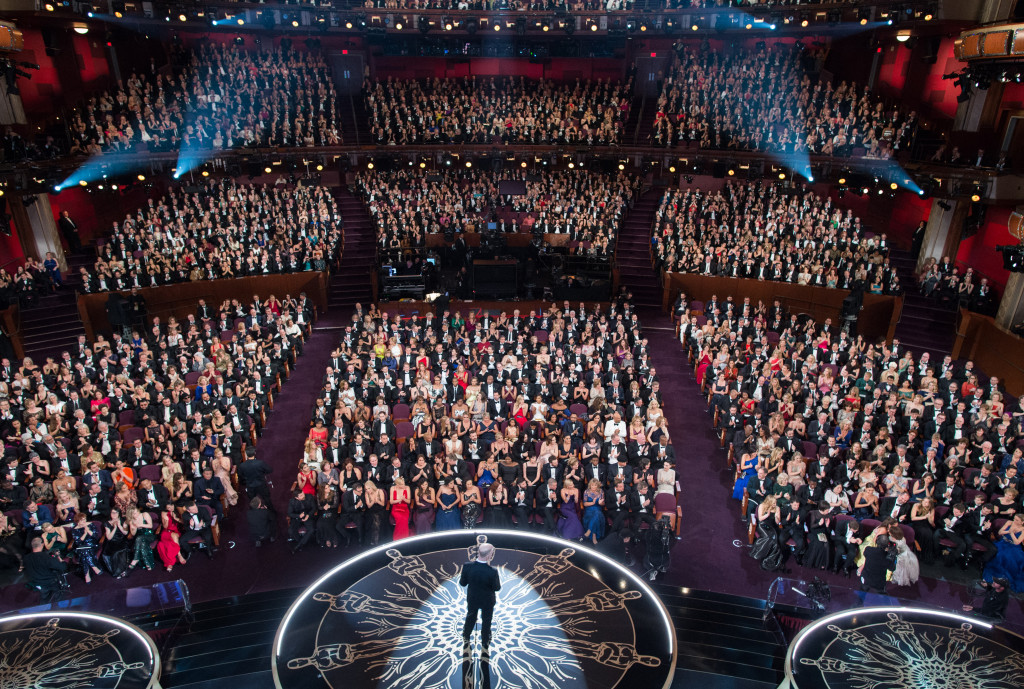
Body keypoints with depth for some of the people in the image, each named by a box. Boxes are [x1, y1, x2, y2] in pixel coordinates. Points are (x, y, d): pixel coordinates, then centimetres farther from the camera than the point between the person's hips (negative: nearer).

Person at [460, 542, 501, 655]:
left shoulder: (467, 566, -28)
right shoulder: (492, 572, -36)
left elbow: (462, 583, -13)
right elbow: (497, 588, -20)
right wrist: (498, 579, -3)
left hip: (472, 599, 2)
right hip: (487, 601, -2)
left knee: (470, 618, 30)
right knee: (486, 621, 25)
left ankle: (466, 638, 53)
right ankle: (485, 644, 46)